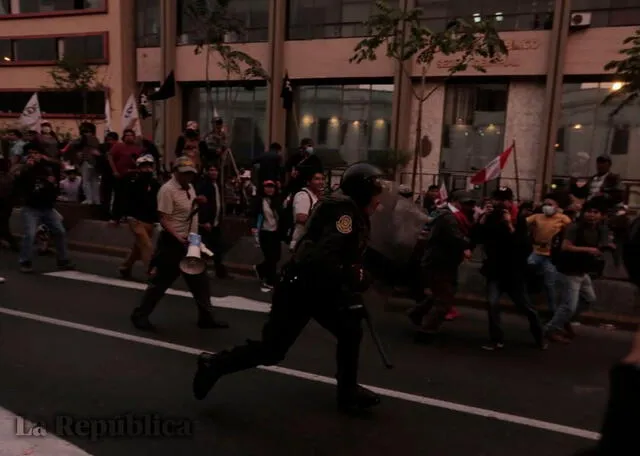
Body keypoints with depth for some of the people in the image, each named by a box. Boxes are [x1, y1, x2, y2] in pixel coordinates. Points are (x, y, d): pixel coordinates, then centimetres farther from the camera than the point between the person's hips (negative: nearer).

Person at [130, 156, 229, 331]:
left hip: (190, 242, 9)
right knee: (161, 281, 0)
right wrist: (178, 238, -32)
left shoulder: (190, 187, 11)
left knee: (200, 281, 13)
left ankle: (206, 317, 24)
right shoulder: (168, 189, -16)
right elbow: (163, 220, -21)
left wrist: (198, 202, 3)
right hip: (173, 243, -9)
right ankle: (140, 314, 17)